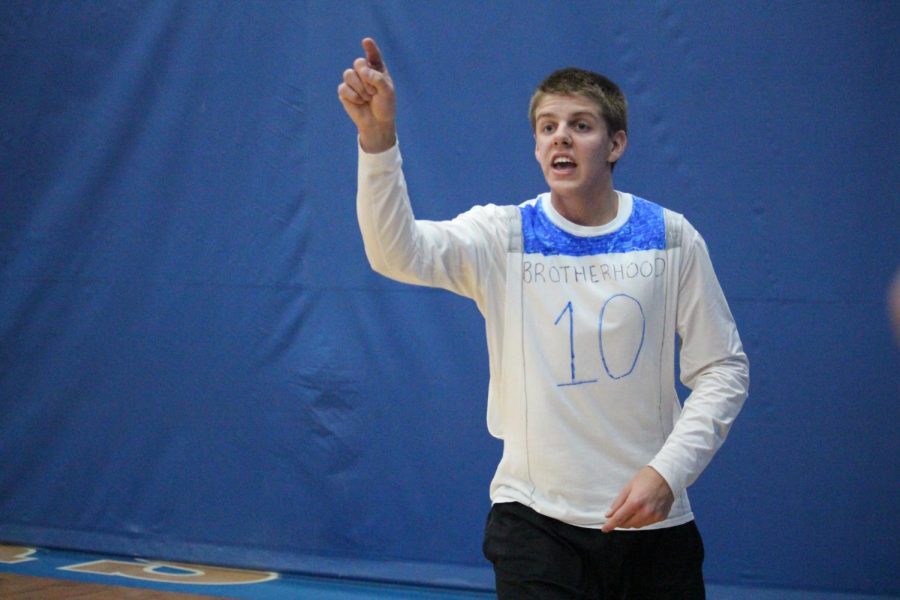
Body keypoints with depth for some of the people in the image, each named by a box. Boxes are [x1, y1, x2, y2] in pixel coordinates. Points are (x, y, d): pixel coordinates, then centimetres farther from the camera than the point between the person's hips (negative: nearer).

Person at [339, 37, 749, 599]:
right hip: (536, 524, -1)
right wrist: (378, 136, -35)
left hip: (654, 524, 1)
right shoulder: (503, 236, -3)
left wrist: (668, 471, -10)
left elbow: (723, 368, 2)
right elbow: (398, 251, -20)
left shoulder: (672, 237, 0)